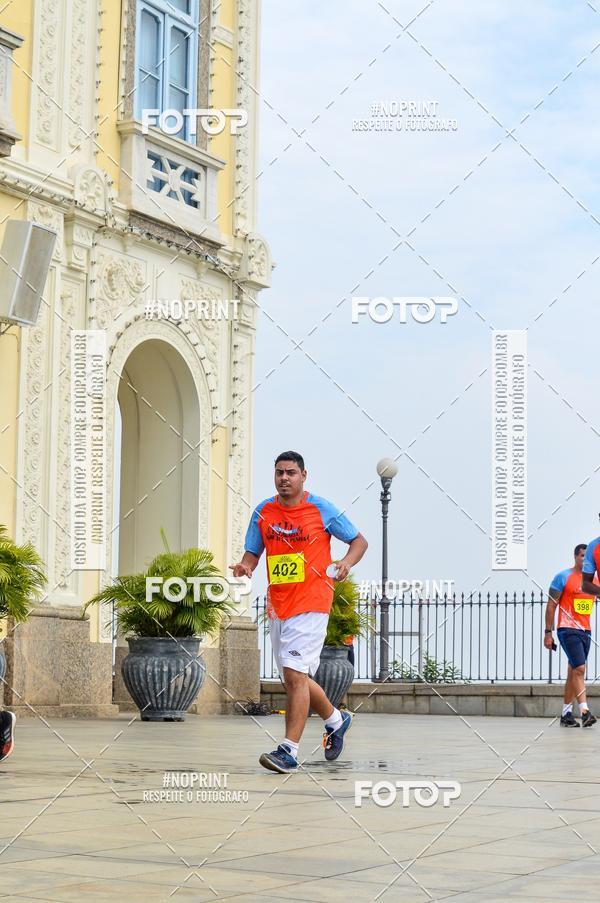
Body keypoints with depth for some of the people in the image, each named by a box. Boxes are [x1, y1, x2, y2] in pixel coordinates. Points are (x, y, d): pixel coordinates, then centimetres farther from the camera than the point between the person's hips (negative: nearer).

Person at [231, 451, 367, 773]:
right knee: (295, 677, 13)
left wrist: (346, 563, -15)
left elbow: (359, 541, 5)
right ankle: (336, 720, 38)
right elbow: (252, 552, 15)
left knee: (295, 674, -16)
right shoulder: (263, 512, 7)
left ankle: (289, 750, -15)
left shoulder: (321, 510, -4)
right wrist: (245, 567, -8)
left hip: (311, 604, -6)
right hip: (277, 606, 6)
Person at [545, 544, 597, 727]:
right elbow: (551, 605, -3)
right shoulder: (563, 577, -4)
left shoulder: (593, 580, 12)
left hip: (585, 631, 6)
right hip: (568, 630, -6)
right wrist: (548, 632, -7)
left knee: (574, 672, 9)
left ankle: (566, 714, 14)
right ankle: (584, 711, -23)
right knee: (579, 669, -18)